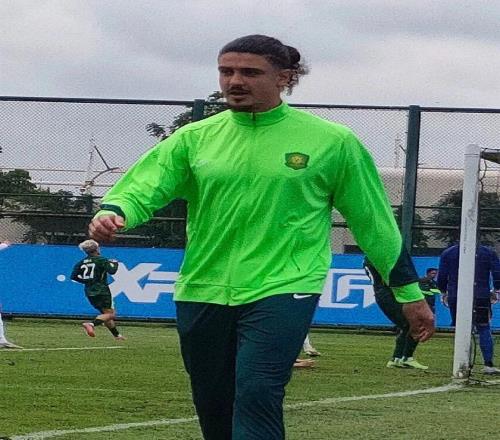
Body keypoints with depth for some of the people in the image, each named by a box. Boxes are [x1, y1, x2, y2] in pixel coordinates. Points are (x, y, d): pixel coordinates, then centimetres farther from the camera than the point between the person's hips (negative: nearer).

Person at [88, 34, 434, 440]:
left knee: (256, 395, -23)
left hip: (284, 289, -4)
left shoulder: (332, 142, 1)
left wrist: (410, 292, 9)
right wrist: (112, 214, -25)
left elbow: (373, 220, 7)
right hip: (202, 294, 4)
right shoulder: (195, 138, 6)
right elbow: (143, 187, -2)